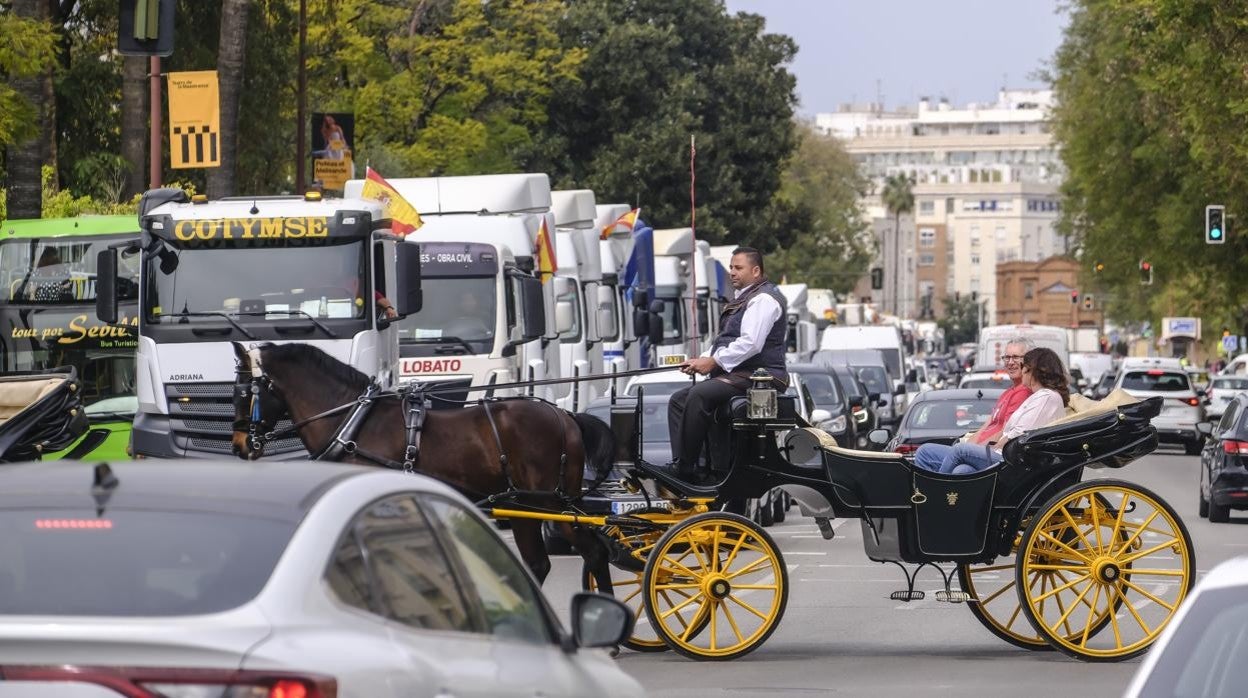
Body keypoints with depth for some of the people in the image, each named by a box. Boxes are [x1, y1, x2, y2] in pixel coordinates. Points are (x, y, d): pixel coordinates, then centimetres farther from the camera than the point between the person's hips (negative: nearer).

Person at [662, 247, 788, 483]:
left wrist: (713, 361, -17)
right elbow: (726, 342, 25)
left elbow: (751, 343, -22)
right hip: (739, 375, 11)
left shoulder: (763, 299, -10)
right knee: (679, 399, 4)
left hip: (760, 375, -11)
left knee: (699, 394, -30)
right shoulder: (743, 299, 24)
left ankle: (686, 467, -28)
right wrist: (704, 360, 7)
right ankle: (679, 462, -10)